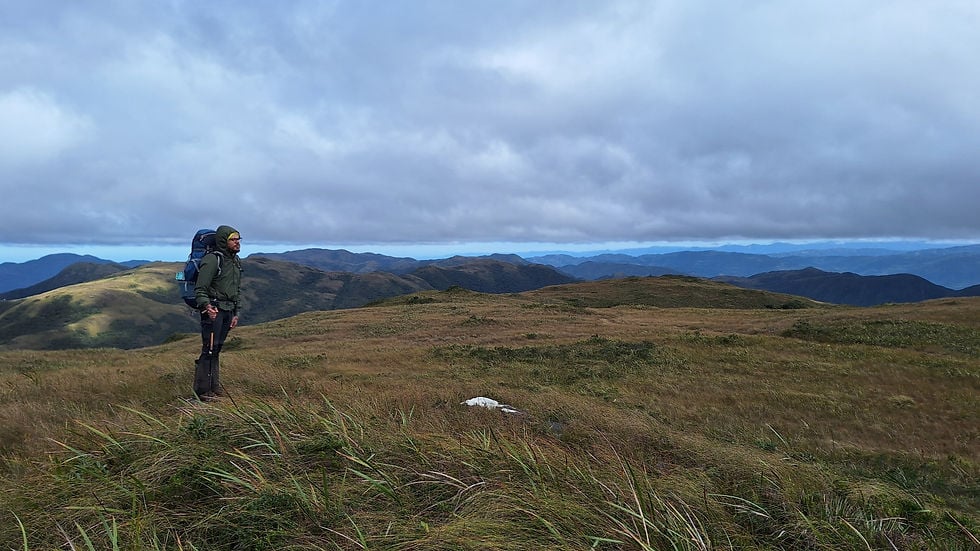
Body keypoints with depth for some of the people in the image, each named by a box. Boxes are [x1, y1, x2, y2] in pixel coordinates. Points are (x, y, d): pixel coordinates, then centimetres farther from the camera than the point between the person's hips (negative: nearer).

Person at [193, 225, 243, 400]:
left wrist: (236, 313, 20)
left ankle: (214, 386, 20)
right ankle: (202, 391, -4)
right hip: (213, 310, -8)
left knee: (216, 350, 13)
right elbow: (200, 289, -14)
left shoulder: (236, 261, 14)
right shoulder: (212, 260, -13)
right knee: (209, 349, -9)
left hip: (228, 311, 8)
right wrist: (207, 306, -30)